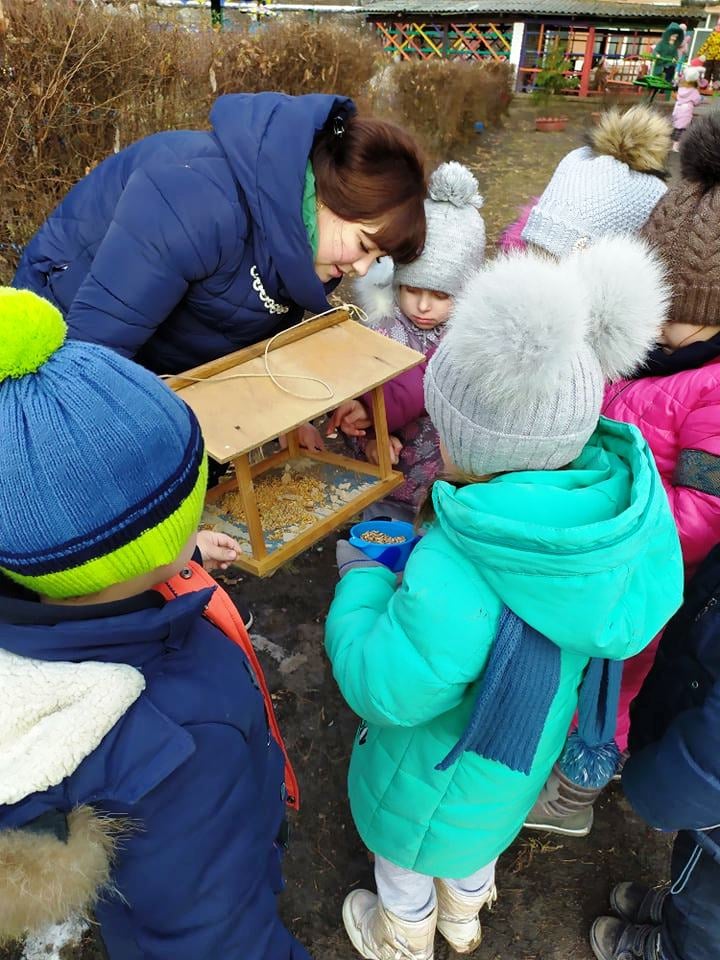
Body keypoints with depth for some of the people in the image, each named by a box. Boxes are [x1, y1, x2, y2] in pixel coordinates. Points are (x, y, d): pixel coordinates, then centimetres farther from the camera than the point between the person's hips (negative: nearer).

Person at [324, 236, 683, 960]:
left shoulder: (451, 581, -47)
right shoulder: (622, 506, -24)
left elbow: (383, 688, -34)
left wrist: (363, 581, -18)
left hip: (435, 775, -6)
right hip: (521, 759, 7)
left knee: (405, 857, 30)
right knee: (477, 838, 38)